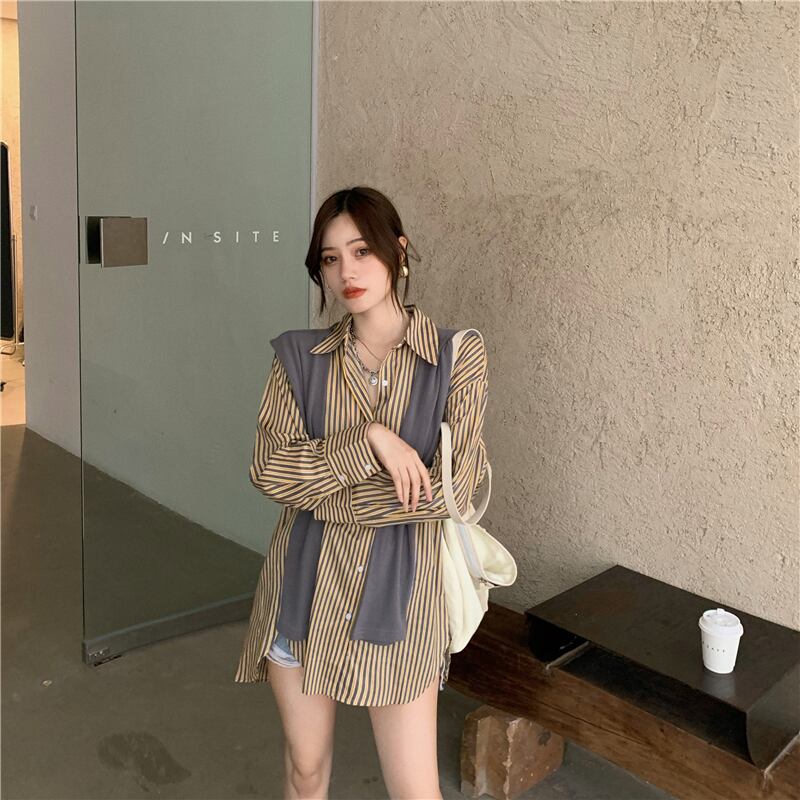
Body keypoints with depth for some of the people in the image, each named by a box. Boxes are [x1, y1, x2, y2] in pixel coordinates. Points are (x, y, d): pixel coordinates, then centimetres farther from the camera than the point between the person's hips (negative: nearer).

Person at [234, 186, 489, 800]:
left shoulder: (457, 357, -8)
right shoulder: (300, 357, -1)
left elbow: (453, 487, -16)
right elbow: (267, 468, -9)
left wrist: (320, 492, -12)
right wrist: (369, 440, -21)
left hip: (399, 592, -2)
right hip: (304, 587, 3)